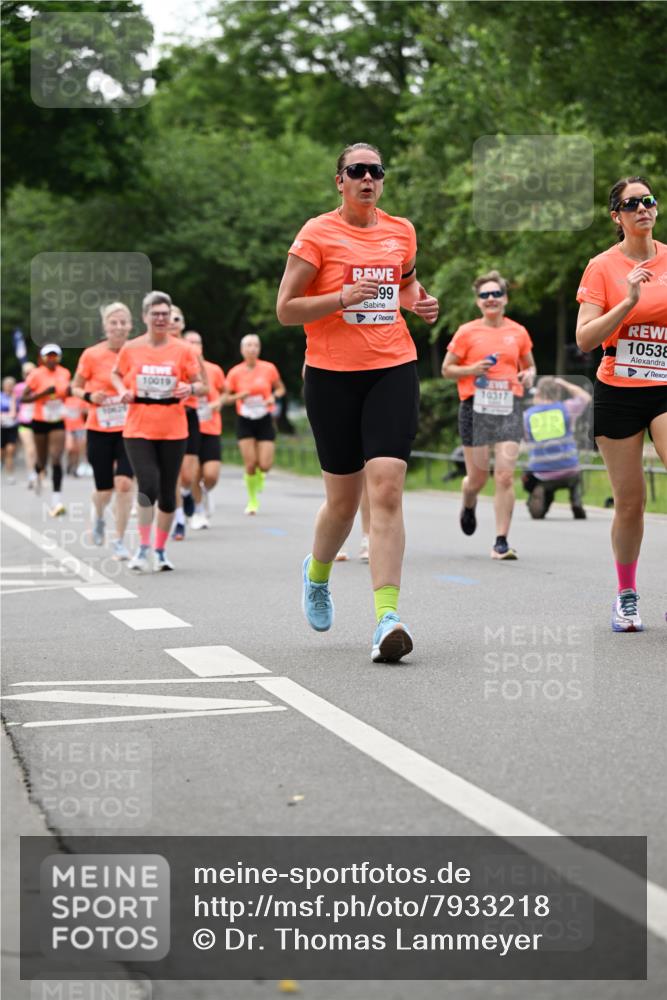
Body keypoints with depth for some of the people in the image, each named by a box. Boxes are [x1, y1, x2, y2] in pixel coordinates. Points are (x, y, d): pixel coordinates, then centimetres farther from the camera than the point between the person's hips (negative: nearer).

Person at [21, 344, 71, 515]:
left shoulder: (65, 373, 1)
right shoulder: (36, 375, -10)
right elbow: (23, 398, -11)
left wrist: (70, 391, -4)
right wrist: (43, 393, -22)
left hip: (58, 422, 1)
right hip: (40, 422, -1)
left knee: (56, 459, -13)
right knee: (42, 460, 13)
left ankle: (56, 501, -17)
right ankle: (38, 474, 52)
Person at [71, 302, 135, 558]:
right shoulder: (92, 355, -6)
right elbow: (75, 387, 5)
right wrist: (89, 396, -15)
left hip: (129, 429, 0)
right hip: (99, 429, 0)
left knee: (124, 482, -17)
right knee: (104, 489, 6)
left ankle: (119, 541, -4)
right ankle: (99, 518, 43)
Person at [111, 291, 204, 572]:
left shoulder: (182, 350, 1)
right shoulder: (130, 349, 1)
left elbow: (198, 383, 7)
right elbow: (116, 374, 18)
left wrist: (190, 389, -15)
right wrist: (122, 391, -2)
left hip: (173, 430, 1)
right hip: (138, 429, -1)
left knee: (167, 493, 6)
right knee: (148, 486, -15)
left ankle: (160, 551, 20)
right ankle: (143, 548, -2)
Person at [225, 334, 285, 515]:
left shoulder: (269, 369, -3)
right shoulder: (235, 372, -3)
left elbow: (280, 388, 11)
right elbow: (227, 397, 5)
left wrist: (273, 396, -11)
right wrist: (239, 396, -16)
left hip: (264, 420, 0)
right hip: (244, 421, 0)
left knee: (265, 465, -7)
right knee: (250, 464, -8)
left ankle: (260, 474, 31)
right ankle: (252, 500, 11)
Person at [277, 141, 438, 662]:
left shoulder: (402, 231, 10)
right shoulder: (317, 233, -3)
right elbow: (285, 309, -4)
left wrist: (419, 302, 8)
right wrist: (341, 298, -18)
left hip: (394, 370, 2)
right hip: (332, 375, -2)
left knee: (386, 488, -14)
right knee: (343, 499, 6)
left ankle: (387, 617, -17)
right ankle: (317, 573, 40)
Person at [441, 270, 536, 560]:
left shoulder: (518, 332, 10)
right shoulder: (467, 332, 2)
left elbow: (529, 365, 23)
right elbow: (447, 369, 7)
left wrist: (528, 375, 0)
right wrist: (472, 370, -11)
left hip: (509, 407, 1)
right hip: (476, 407, -1)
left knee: (505, 475, -10)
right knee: (477, 476, 5)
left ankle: (501, 542, -5)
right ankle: (468, 507, 43)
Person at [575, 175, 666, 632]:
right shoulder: (603, 267, 0)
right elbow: (585, 339, -8)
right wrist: (629, 301, -18)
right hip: (617, 393, 0)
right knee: (630, 501, 4)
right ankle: (627, 594, 23)